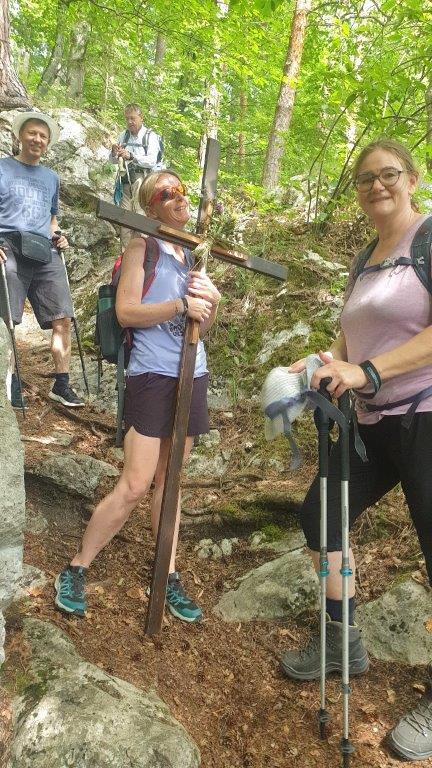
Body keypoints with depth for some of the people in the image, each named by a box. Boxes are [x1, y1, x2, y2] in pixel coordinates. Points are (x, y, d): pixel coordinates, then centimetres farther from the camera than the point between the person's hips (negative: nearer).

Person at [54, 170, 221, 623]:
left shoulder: (193, 255, 15)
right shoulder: (142, 246, -3)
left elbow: (201, 327, 15)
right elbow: (126, 311, -13)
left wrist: (212, 301, -5)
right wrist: (182, 303, -19)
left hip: (192, 376, 6)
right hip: (152, 376, -6)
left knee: (168, 482, 12)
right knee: (135, 485, -8)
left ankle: (168, 577, 21)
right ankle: (74, 571, 10)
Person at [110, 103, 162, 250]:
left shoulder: (151, 136, 0)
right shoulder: (123, 135, 14)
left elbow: (152, 161, -14)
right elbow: (114, 161, 17)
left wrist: (131, 156, -26)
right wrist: (114, 153, -6)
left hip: (142, 179, -5)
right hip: (126, 179, 5)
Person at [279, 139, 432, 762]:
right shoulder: (364, 260, 16)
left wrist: (366, 371, -26)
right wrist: (321, 363, 1)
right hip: (375, 421, 9)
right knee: (319, 514, 11)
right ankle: (342, 642, 31)